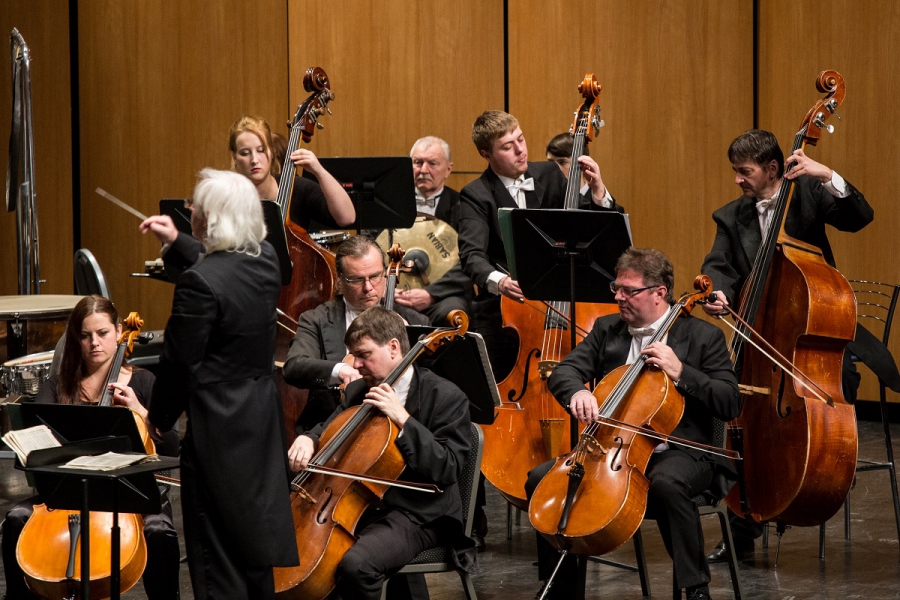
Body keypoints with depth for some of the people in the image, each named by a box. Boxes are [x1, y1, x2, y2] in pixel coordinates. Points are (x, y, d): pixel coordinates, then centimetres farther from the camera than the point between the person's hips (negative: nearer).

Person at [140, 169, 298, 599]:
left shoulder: (199, 282, -22)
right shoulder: (266, 259, 0)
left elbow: (180, 362, -16)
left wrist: (159, 419, -2)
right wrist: (177, 242, 28)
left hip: (218, 424, -8)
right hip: (263, 415, 8)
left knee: (218, 545, 2)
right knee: (257, 525, 18)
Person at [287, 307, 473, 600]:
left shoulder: (446, 397, -10)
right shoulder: (358, 391, 12)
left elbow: (447, 469, -17)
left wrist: (402, 418, -24)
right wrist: (308, 440, -3)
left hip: (419, 515, -7)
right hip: (360, 506, 8)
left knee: (356, 563, -34)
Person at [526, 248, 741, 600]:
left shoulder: (703, 336, -2)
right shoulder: (607, 330, 11)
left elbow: (730, 405, -8)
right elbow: (563, 372, 1)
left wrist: (681, 373, -20)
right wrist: (577, 391, -23)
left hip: (680, 453, -5)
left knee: (666, 483, -39)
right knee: (541, 479, -12)